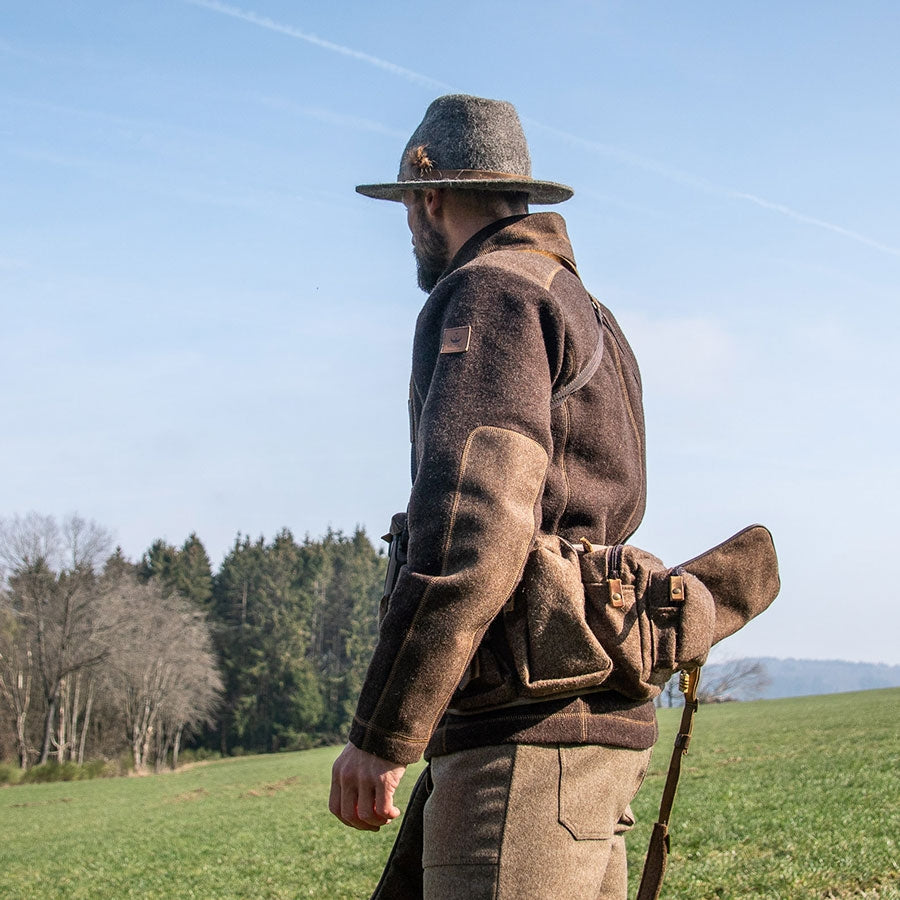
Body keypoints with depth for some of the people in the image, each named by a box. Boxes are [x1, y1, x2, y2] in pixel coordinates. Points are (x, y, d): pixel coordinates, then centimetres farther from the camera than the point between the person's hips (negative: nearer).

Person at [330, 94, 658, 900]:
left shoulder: (487, 293, -6)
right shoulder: (587, 320, 25)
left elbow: (473, 524, -20)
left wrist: (381, 737, -19)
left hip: (527, 729, -10)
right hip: (594, 720, 10)